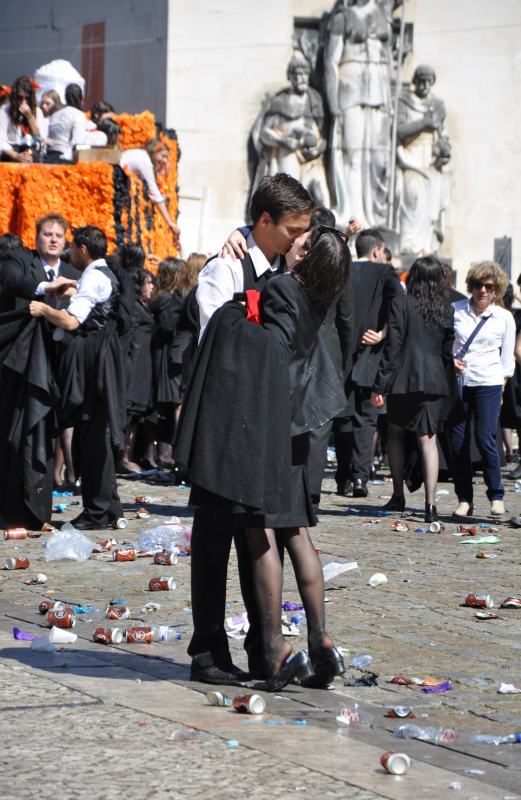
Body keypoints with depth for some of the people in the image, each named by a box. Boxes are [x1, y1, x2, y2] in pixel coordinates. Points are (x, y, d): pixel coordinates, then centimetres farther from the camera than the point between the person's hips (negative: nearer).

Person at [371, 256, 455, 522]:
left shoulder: (402, 304, -7)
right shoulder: (447, 310, 3)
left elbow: (392, 347, -8)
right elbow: (448, 351, 8)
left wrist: (380, 385, -5)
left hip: (404, 380, -2)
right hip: (434, 382, 2)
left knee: (395, 433, 16)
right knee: (427, 439, 2)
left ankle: (398, 496, 16)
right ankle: (430, 503, -7)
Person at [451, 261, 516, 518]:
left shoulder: (504, 318, 4)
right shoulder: (455, 311, 4)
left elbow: (507, 358, 11)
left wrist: (502, 386, 7)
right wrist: (449, 360, -6)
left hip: (488, 384, -2)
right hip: (457, 382, 2)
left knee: (485, 439, -12)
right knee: (458, 442, -1)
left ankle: (496, 496, -1)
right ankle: (464, 499, 7)